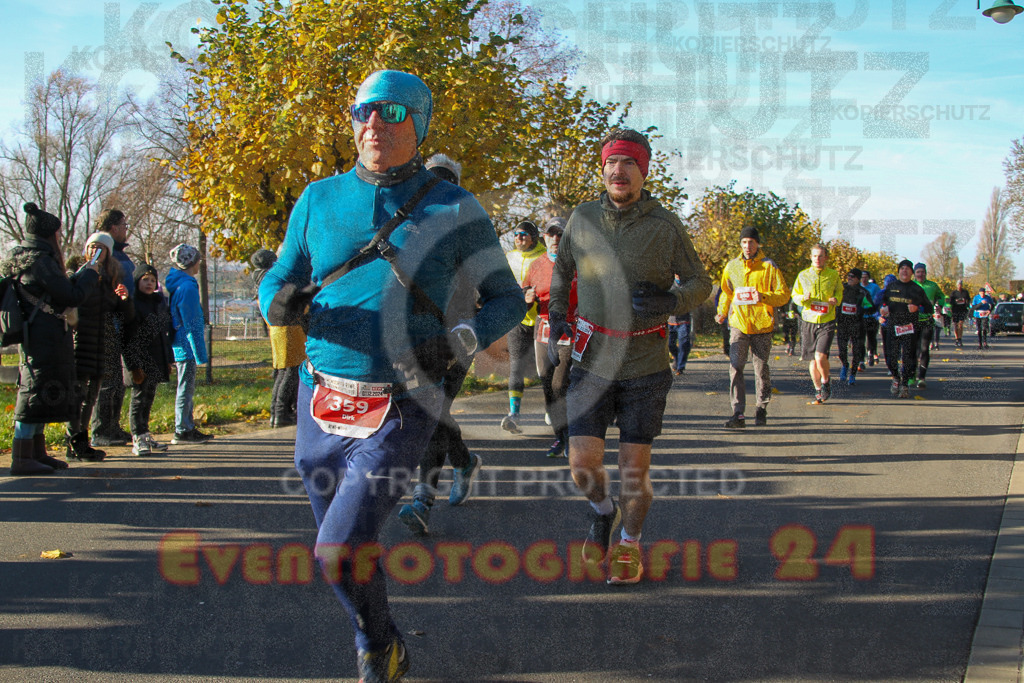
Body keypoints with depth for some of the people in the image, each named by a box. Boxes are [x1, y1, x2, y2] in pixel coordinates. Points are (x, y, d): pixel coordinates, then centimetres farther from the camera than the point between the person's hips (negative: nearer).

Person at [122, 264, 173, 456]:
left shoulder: (160, 302, 13)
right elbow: (127, 336, -13)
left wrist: (168, 359, 15)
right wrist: (134, 365, -18)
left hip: (157, 359, 7)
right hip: (140, 360, -7)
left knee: (149, 397, 12)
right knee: (139, 396, -7)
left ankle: (145, 436, 19)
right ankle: (138, 439, -5)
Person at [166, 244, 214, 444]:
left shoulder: (175, 283, 12)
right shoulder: (187, 287, -18)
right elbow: (192, 325, -19)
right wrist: (200, 355, -15)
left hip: (178, 344, 10)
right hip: (186, 346, -10)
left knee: (187, 388, 16)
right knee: (186, 388, -3)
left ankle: (187, 428, 22)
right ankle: (182, 431, 2)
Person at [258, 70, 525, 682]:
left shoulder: (454, 210, -4)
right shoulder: (320, 200, 4)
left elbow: (507, 298, 2)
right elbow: (276, 282, 12)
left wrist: (460, 340, -17)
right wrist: (281, 302, -13)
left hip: (400, 411, -4)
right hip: (323, 402, 4)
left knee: (340, 552, -16)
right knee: (349, 549, 17)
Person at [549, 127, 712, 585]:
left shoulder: (666, 226, -5)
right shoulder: (582, 219, 1)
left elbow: (700, 283, 2)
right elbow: (562, 269, 18)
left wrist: (668, 301, -19)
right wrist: (556, 318, 4)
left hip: (646, 363, -1)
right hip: (592, 360, 1)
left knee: (635, 465, 2)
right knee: (583, 463, -7)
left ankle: (630, 543, 27)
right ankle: (603, 513, 27)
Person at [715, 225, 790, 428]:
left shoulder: (769, 267, -2)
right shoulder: (731, 267, 8)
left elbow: (784, 294, -3)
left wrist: (763, 297, -19)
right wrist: (722, 313, 9)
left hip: (762, 326, -2)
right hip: (738, 325, 2)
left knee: (761, 369, 7)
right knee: (735, 367, -11)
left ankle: (762, 409, 25)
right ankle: (738, 414, -12)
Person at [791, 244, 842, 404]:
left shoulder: (833, 275, 2)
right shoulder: (803, 275, 3)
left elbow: (839, 291, 17)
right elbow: (794, 296, 9)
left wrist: (836, 299, -5)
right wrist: (803, 298, -13)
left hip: (827, 322, -2)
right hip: (809, 321, 2)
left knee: (820, 356, -17)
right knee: (813, 360, 9)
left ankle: (826, 381, 10)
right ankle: (818, 390, 26)